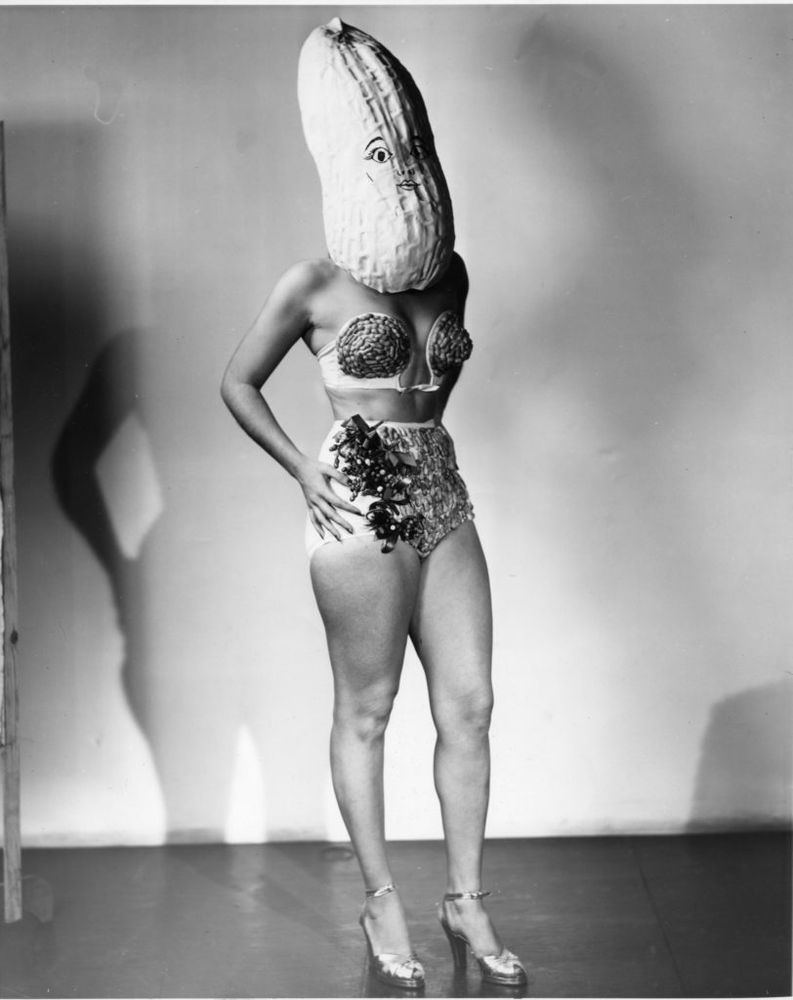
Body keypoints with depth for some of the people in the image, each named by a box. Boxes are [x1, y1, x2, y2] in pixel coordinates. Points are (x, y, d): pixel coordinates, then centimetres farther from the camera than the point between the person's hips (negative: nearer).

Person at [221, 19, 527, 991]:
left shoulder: (448, 271, 9)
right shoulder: (315, 283, -4)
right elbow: (238, 383, 3)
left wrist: (414, 436, 10)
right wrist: (303, 469, -5)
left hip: (443, 500, 5)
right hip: (361, 508, -5)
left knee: (469, 705, 4)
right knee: (365, 712, 4)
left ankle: (466, 901, 17)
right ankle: (381, 902, 17)